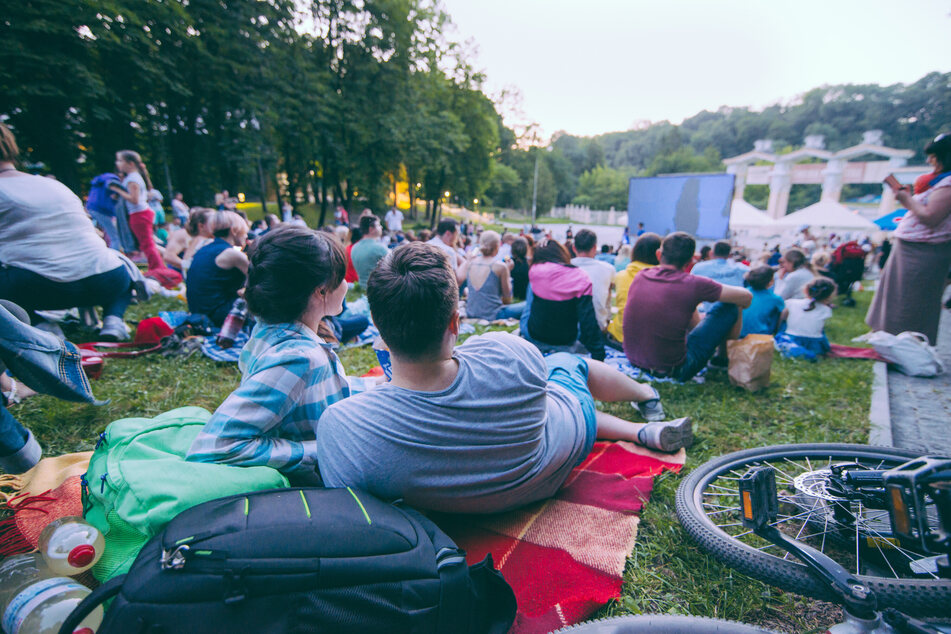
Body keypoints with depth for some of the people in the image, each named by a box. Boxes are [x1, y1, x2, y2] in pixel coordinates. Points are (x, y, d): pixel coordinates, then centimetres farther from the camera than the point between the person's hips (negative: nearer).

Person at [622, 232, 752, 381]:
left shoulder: (640, 276, -2)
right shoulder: (691, 284, -16)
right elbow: (746, 296, -3)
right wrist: (738, 307, 19)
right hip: (672, 369, -6)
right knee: (730, 307, 5)